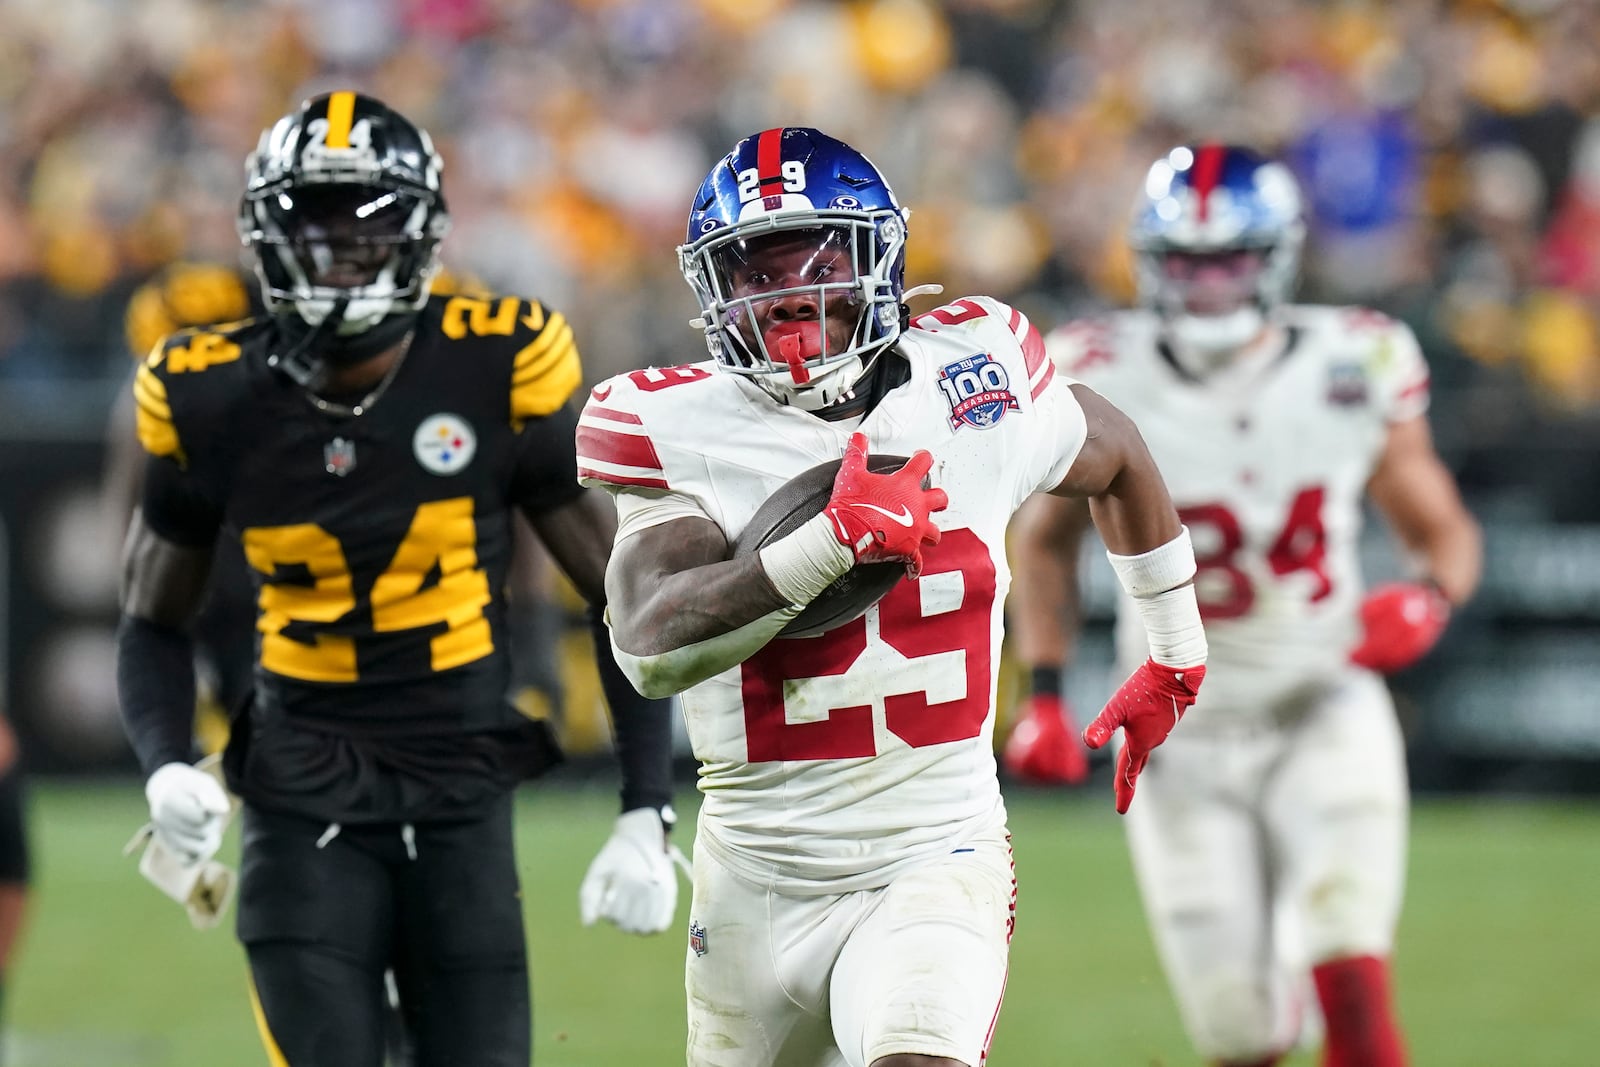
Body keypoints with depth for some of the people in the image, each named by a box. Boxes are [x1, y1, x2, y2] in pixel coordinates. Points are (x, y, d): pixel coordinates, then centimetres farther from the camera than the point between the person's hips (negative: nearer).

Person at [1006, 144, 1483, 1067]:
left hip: (1322, 712, 0)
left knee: (1354, 991, -21)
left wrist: (1430, 599, -17)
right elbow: (1046, 540, 9)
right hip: (1183, 737, 0)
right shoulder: (1102, 383, -10)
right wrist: (1043, 691, 1)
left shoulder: (1354, 371, -9)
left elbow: (1445, 531, 5)